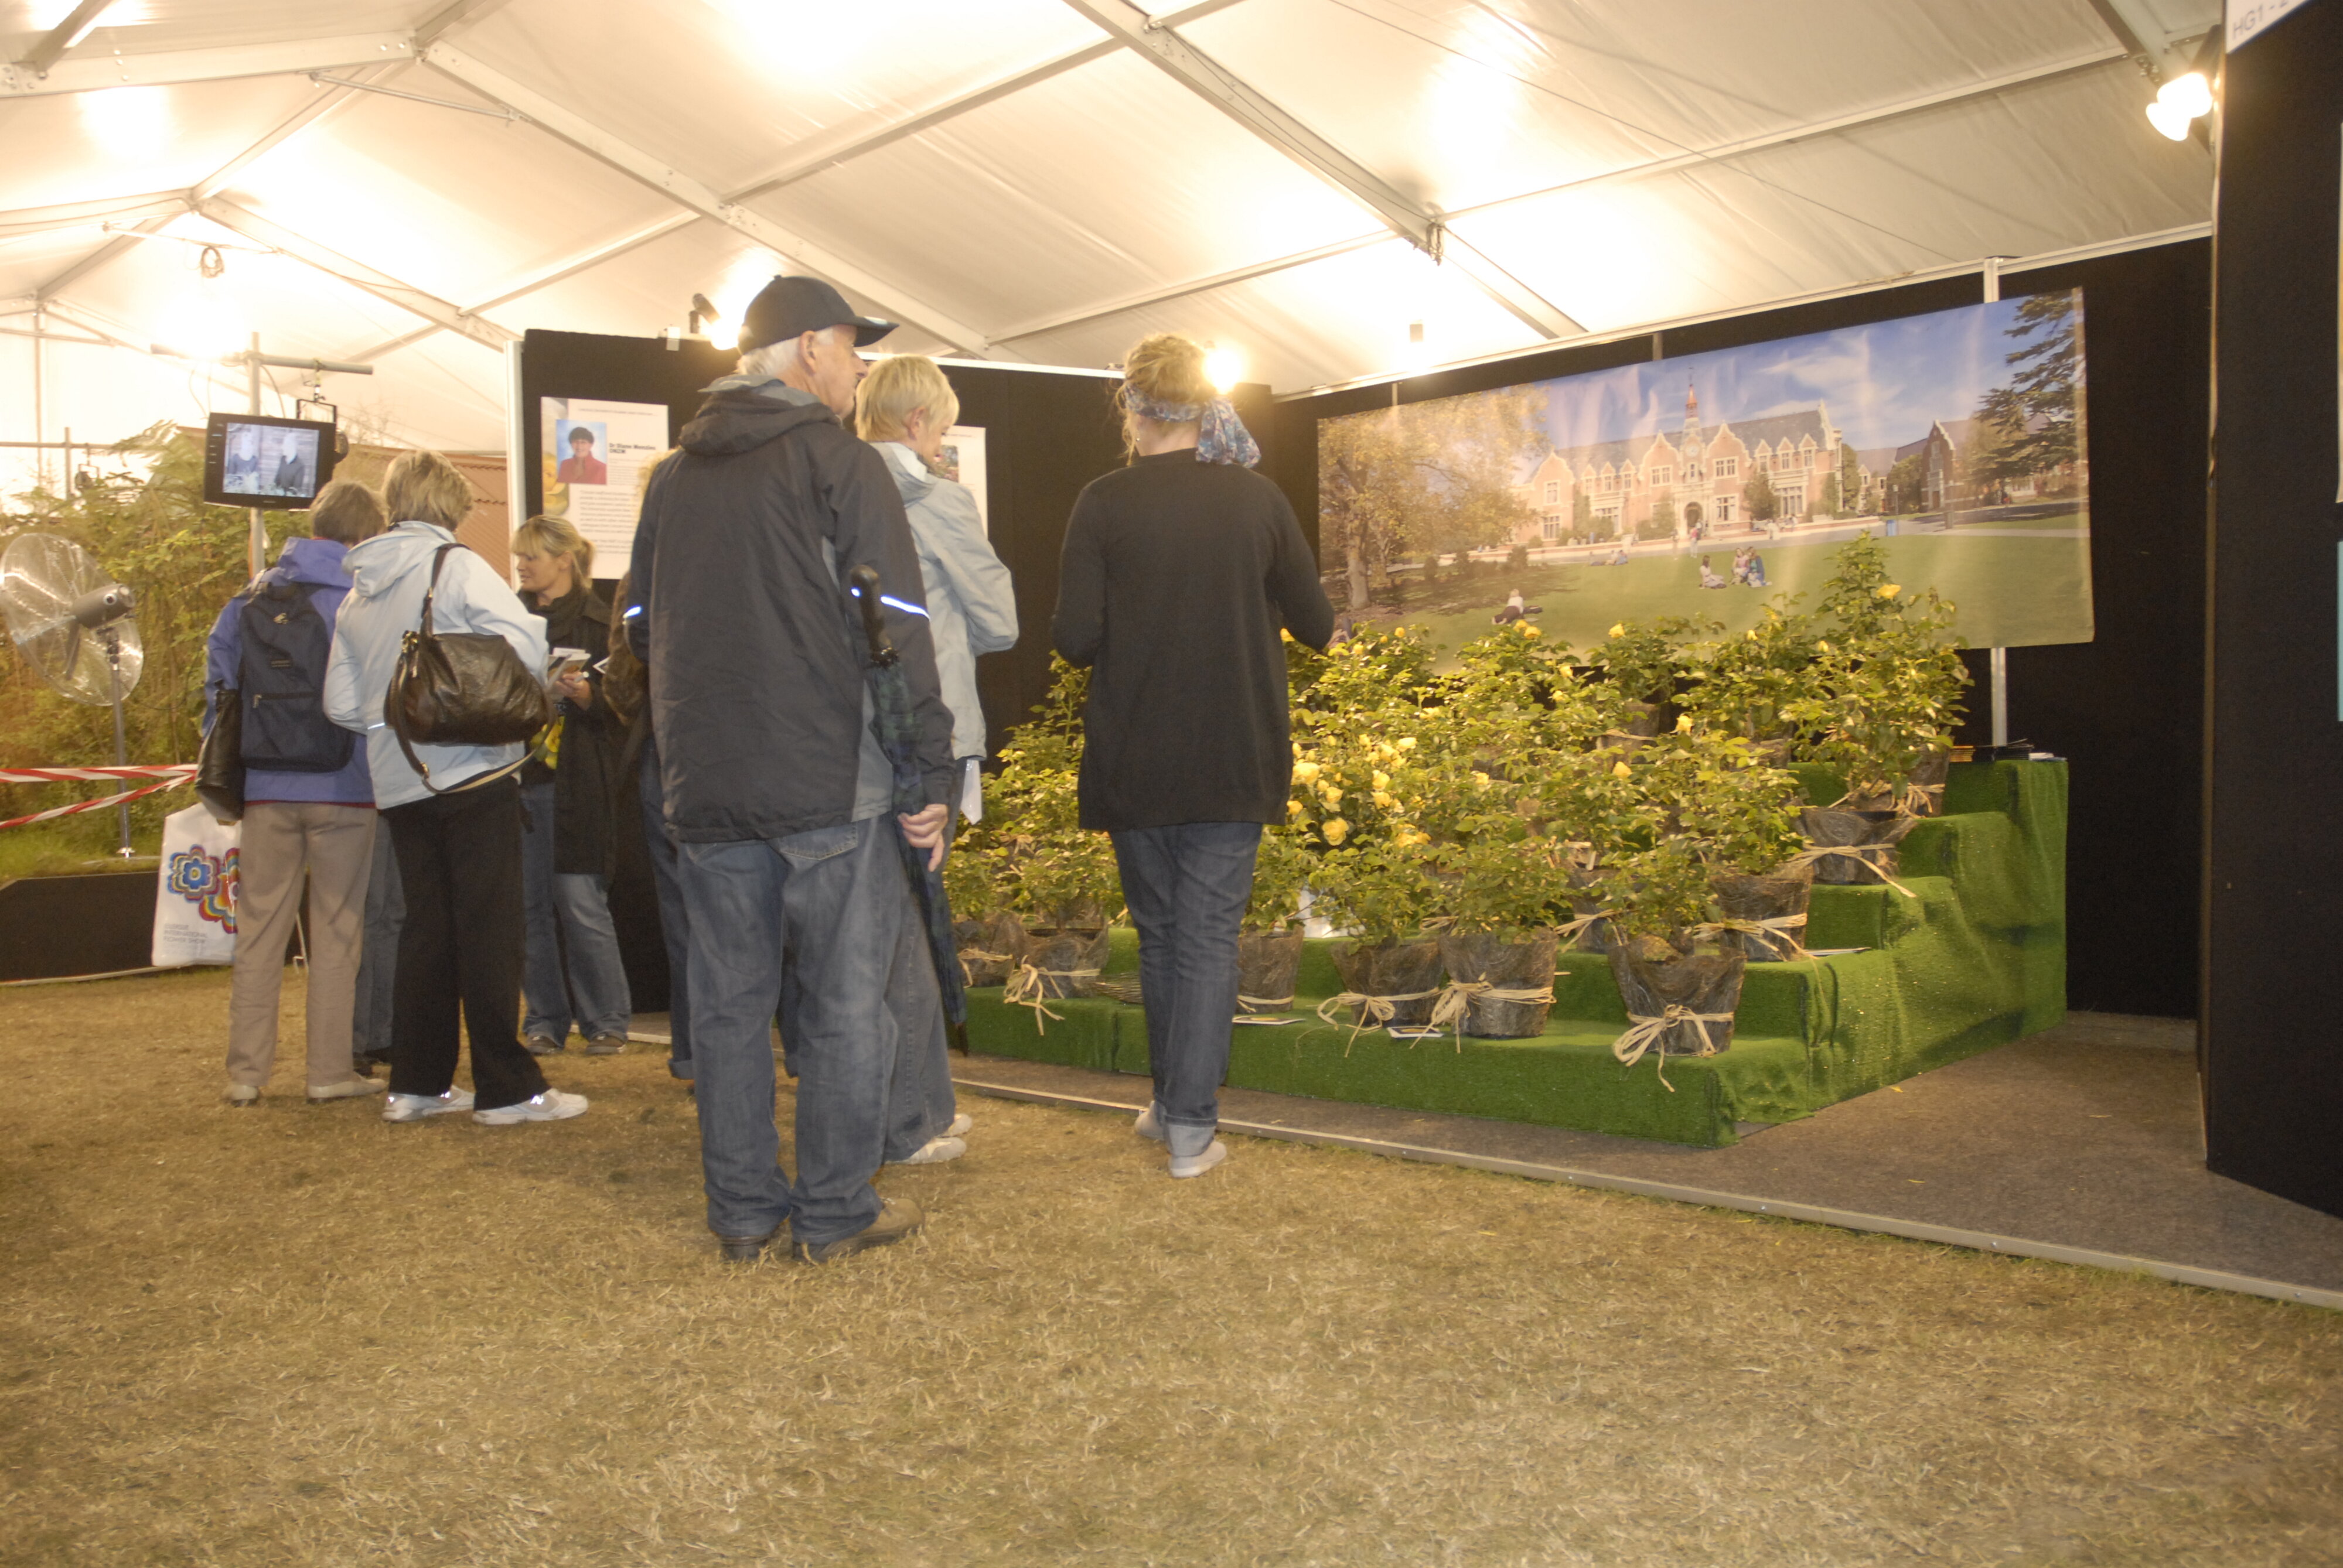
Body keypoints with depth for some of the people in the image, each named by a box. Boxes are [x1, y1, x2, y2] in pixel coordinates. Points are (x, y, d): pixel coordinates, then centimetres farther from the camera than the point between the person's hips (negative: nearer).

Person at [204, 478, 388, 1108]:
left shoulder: (250, 599, 8)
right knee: (336, 932, 4)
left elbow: (218, 685, 8)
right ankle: (330, 1070, 7)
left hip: (265, 789, 3)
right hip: (342, 790, -3)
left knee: (259, 930, 9)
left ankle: (246, 1071, 13)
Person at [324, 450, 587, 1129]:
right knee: (489, 930, -3)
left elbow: (342, 704, 13)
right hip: (472, 773, -6)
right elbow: (526, 645, -20)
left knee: (426, 927, 13)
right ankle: (506, 1087, -1)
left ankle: (417, 1083, 17)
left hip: (399, 783, 6)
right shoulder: (456, 565, -6)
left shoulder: (357, 594, 13)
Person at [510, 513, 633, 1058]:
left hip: (574, 782, -5)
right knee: (529, 904, 5)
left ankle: (606, 1021, 6)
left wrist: (583, 694, -22)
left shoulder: (597, 620, 0)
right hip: (517, 774, 5)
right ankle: (544, 1021, 15)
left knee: (581, 902, -5)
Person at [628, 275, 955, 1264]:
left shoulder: (673, 479, 14)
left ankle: (742, 1211, 20)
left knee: (728, 1002, 11)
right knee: (848, 1001, 4)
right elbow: (899, 628, -11)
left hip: (704, 788, 6)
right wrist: (934, 775, -9)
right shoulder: (840, 462, -4)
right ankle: (836, 1211, 12)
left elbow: (641, 628, 20)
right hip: (832, 783, -5)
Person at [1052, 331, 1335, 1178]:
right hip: (1235, 761, 0)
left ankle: (1172, 1102, 26)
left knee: (1160, 935, 16)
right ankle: (1191, 1127, 5)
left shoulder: (1104, 503, -7)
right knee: (1209, 939, 5)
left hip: (1134, 761, 0)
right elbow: (1316, 624, 3)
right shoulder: (1258, 497, -2)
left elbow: (1075, 639, -10)